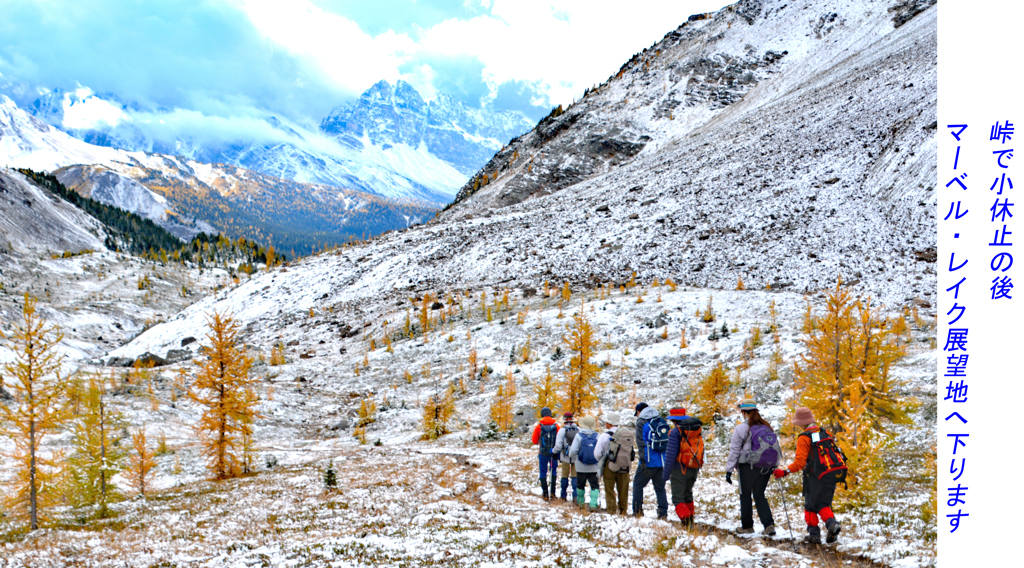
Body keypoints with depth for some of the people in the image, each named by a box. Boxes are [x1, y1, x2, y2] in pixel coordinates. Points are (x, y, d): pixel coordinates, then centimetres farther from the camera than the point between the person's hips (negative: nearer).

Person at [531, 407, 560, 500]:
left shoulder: (538, 426, -7)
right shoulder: (556, 426, -6)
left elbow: (534, 441, -1)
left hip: (543, 453, -1)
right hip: (554, 453, 1)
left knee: (543, 472, 8)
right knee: (554, 471, 15)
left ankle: (545, 493, 4)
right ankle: (552, 491, 8)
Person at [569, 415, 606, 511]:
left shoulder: (579, 436, -10)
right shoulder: (597, 436, -6)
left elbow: (573, 451, -14)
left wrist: (572, 457, 7)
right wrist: (599, 460, 9)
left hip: (581, 467, 0)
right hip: (594, 467, 0)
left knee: (580, 485, 17)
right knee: (594, 485, 5)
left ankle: (581, 502, 29)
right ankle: (593, 504, -8)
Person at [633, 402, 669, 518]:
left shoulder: (641, 422, -3)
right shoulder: (663, 421, 13)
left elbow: (641, 443, -10)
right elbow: (669, 441, 13)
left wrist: (643, 460, -12)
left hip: (649, 461, -5)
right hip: (662, 462, 5)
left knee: (638, 485, 8)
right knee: (660, 487, 10)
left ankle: (637, 512, 7)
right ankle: (663, 513, 3)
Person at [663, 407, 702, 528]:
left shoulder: (676, 433, -13)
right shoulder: (696, 431, 7)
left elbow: (670, 455, -15)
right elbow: (701, 452, 12)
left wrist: (666, 473, -11)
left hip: (680, 469, -7)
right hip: (693, 470, 7)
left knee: (678, 497, -1)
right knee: (688, 495, 22)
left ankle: (685, 521, -13)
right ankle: (691, 520, 29)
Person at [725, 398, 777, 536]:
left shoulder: (741, 428, -9)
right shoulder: (767, 427, 6)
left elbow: (734, 451, -8)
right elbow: (776, 448, 10)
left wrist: (729, 470, -3)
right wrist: (774, 467, 18)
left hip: (748, 466, -5)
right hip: (765, 467, 5)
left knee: (745, 496, 11)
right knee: (760, 496, 13)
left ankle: (747, 526, 16)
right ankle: (769, 524, -3)